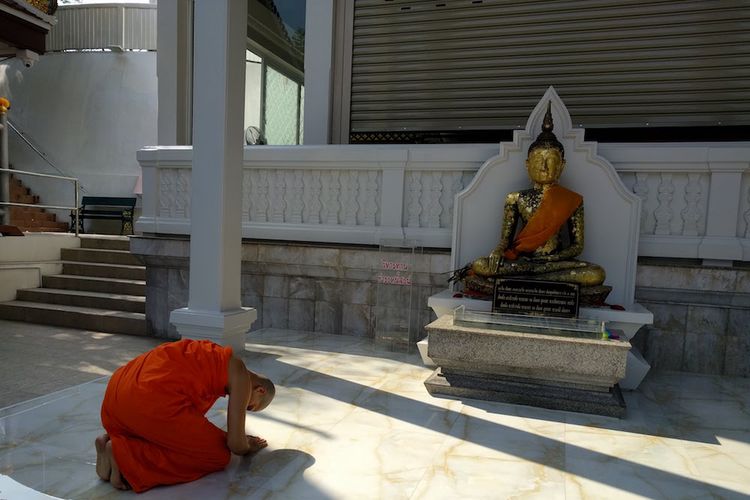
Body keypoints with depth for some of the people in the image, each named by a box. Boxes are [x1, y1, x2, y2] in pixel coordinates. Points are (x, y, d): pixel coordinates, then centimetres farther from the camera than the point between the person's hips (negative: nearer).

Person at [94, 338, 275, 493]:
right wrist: (248, 447, 24)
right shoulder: (241, 377, 3)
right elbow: (235, 444, 1)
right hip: (152, 401, -10)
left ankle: (111, 441, 11)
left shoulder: (218, 361, 28)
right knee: (218, 455, 4)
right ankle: (125, 455, -5)